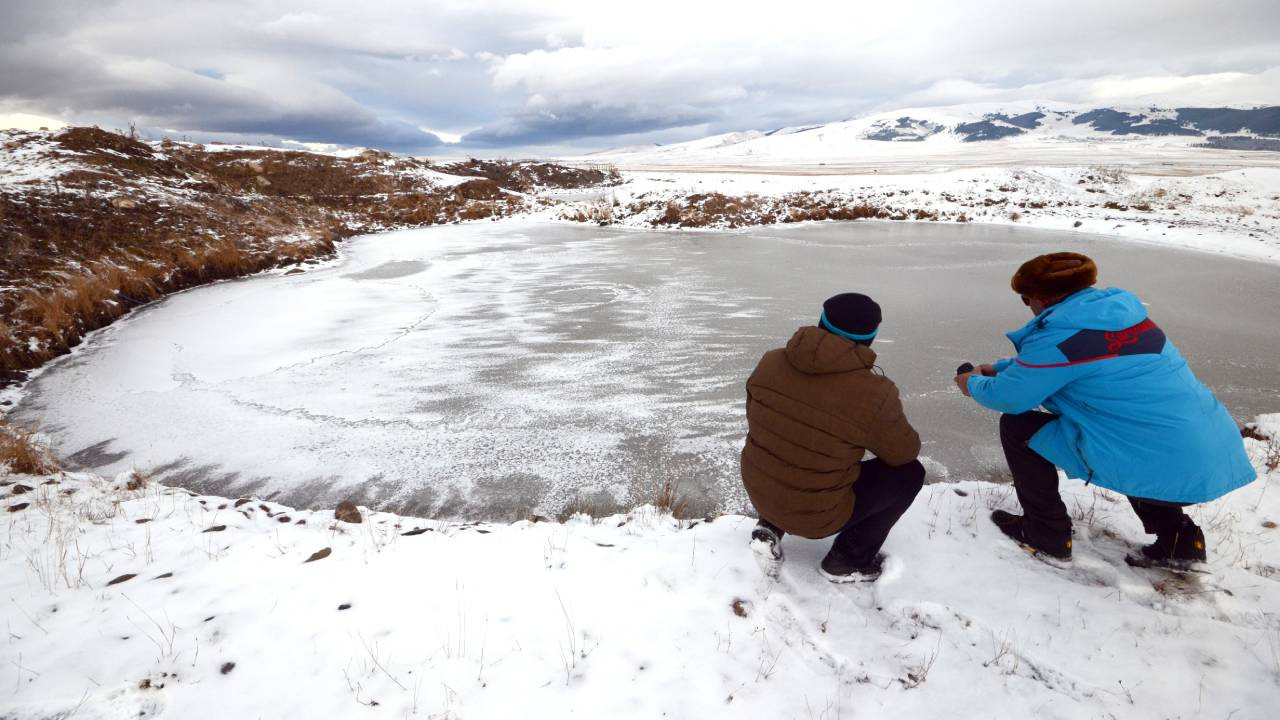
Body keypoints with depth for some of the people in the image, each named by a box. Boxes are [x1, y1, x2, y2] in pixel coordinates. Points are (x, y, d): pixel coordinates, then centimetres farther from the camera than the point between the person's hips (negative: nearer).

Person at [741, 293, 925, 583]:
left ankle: (770, 529, 19)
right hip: (815, 515, -5)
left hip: (758, 491, 5)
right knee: (909, 472, 11)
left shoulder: (770, 362, -9)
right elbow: (905, 452, -5)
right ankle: (849, 560, 18)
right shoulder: (874, 395, -24)